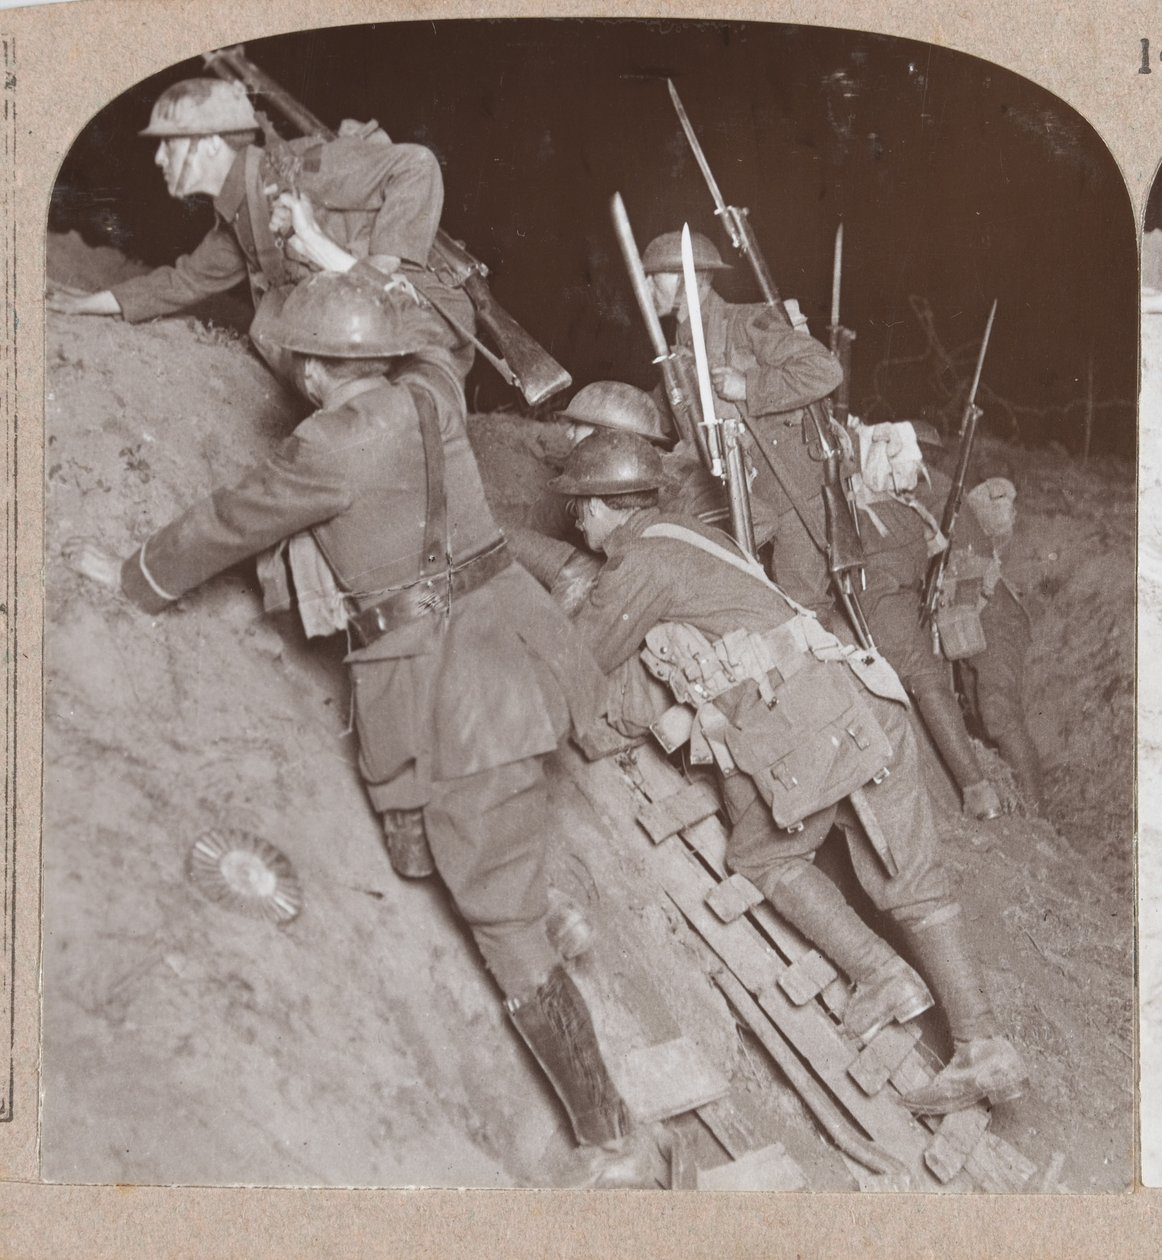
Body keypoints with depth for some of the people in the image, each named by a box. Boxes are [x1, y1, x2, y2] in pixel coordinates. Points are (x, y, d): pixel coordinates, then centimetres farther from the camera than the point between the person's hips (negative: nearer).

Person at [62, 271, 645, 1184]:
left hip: (442, 680, -8)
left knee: (508, 928, -2)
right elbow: (419, 328, 31)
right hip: (502, 629, 8)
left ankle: (610, 1141, 6)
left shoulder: (334, 446, -13)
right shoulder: (430, 391, 5)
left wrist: (131, 577, 19)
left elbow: (227, 527, 2)